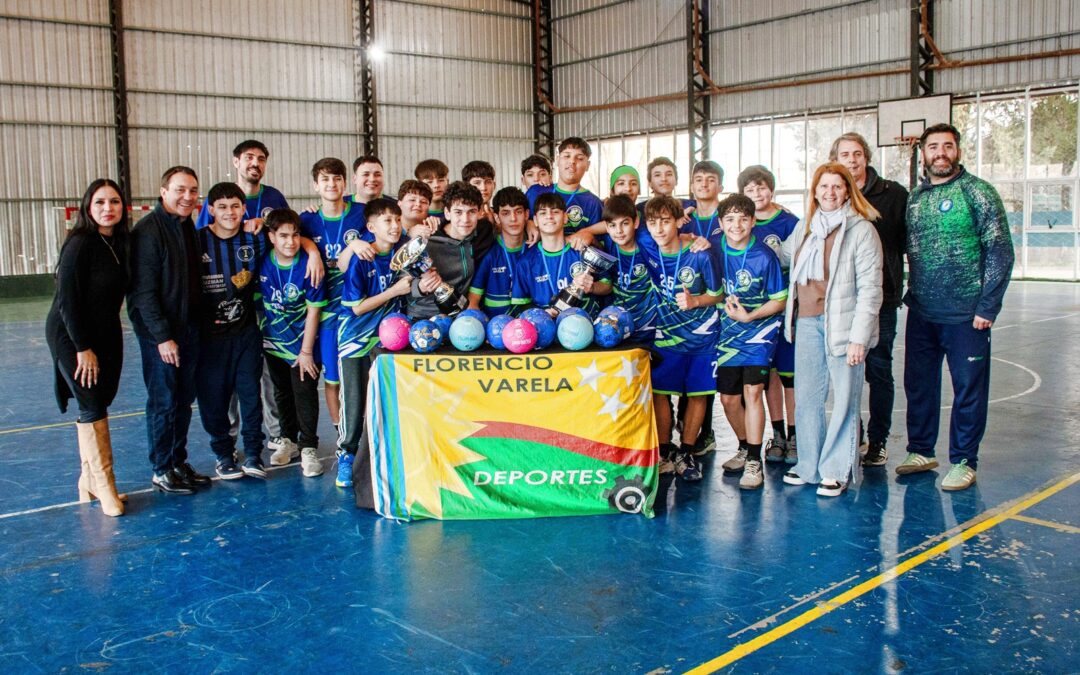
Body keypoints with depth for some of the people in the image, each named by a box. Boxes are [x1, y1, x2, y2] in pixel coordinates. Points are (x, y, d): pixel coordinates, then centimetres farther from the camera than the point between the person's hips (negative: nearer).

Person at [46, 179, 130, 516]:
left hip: (105, 334, 7)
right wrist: (83, 347, -17)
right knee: (93, 406, -6)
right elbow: (67, 300, -18)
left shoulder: (118, 243, 4)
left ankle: (89, 482, 19)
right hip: (71, 336, -7)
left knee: (96, 406, 9)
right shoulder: (79, 244, -18)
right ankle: (103, 487, 2)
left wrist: (100, 343, 9)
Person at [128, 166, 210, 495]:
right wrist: (162, 336, -19)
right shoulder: (148, 230, -15)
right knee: (163, 402, 2)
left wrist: (195, 325, 9)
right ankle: (162, 471, 14)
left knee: (184, 400, 14)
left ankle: (179, 462, 26)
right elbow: (144, 291, -18)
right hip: (161, 332, -7)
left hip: (189, 328, 8)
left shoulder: (188, 226, 9)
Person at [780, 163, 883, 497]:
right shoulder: (804, 228, 14)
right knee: (806, 397, 10)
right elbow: (780, 256, 32)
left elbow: (870, 288, -9)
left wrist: (859, 337, -14)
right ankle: (810, 465, 22)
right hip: (807, 322, 6)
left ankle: (837, 470, 11)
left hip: (842, 323, -6)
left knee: (843, 399, 0)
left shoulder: (861, 230, -5)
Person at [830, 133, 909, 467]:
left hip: (881, 299, -2)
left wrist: (898, 283, -1)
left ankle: (877, 441, 13)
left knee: (879, 370, 3)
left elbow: (908, 242, 4)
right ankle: (852, 436, 22)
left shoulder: (893, 195, 0)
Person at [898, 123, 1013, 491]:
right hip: (921, 313, 5)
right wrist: (912, 294, 9)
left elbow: (1000, 251, -9)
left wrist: (987, 307, -13)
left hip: (966, 315, -5)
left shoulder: (978, 192, -6)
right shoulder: (915, 197, 9)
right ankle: (921, 451, 28)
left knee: (969, 389, 4)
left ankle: (963, 462, 16)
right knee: (918, 385, 13)